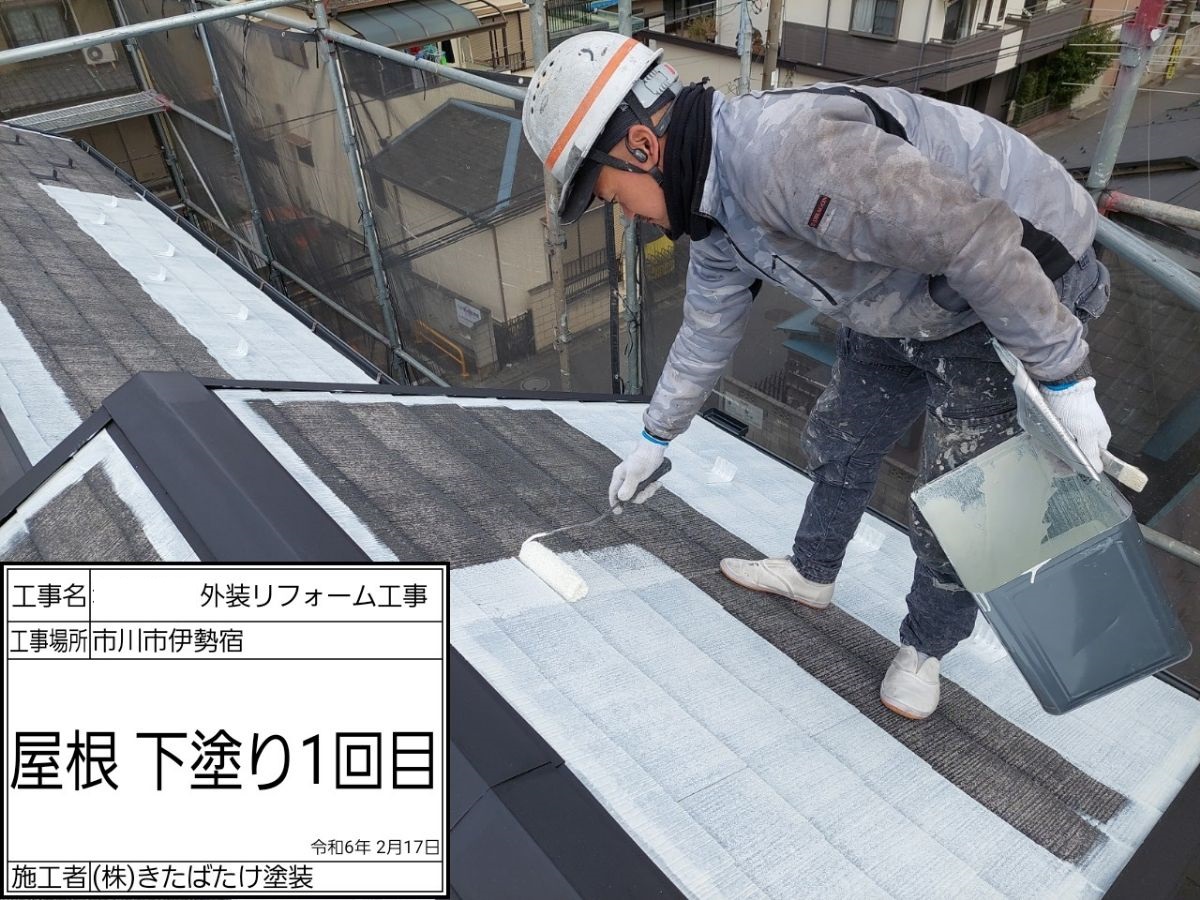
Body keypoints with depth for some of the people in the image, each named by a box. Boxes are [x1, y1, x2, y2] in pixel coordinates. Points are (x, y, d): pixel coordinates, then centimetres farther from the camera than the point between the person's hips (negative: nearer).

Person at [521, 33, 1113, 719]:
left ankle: (926, 649, 26)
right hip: (906, 308, 9)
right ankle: (812, 573, 42)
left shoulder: (787, 151, -35)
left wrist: (1066, 377, -23)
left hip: (1016, 295, -8)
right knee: (839, 442, 19)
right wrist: (655, 440, 22)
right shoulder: (717, 204, -2)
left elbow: (976, 237, -33)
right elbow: (708, 333, 12)